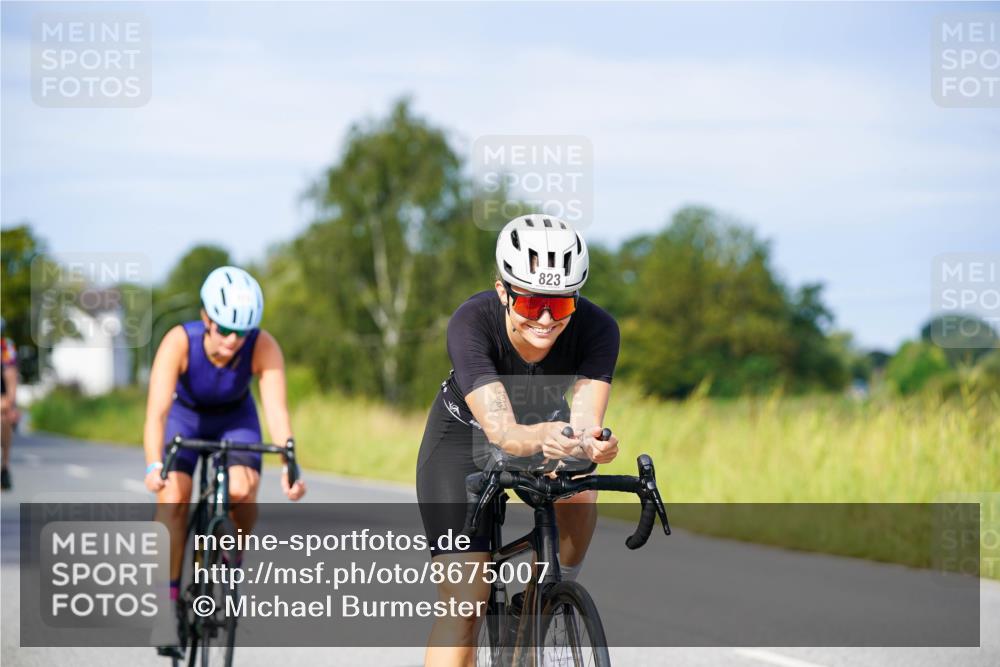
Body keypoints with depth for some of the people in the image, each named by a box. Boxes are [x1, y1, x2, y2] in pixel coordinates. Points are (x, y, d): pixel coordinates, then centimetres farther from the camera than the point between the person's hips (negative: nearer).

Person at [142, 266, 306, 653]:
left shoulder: (263, 348, -31)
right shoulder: (179, 342, -35)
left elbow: (277, 409, -37)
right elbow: (157, 410, -43)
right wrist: (153, 465, -58)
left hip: (236, 420, 1)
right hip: (185, 418, -1)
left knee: (242, 490, -26)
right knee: (172, 500, -21)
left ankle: (231, 561, 3)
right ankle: (170, 599, -7)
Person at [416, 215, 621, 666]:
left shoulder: (596, 329, -29)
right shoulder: (472, 322, -36)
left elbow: (585, 421, -39)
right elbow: (501, 431, -45)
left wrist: (591, 445, -63)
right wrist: (544, 437, -67)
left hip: (543, 423, 3)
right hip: (463, 437, -3)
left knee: (579, 493, -32)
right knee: (464, 602, -15)